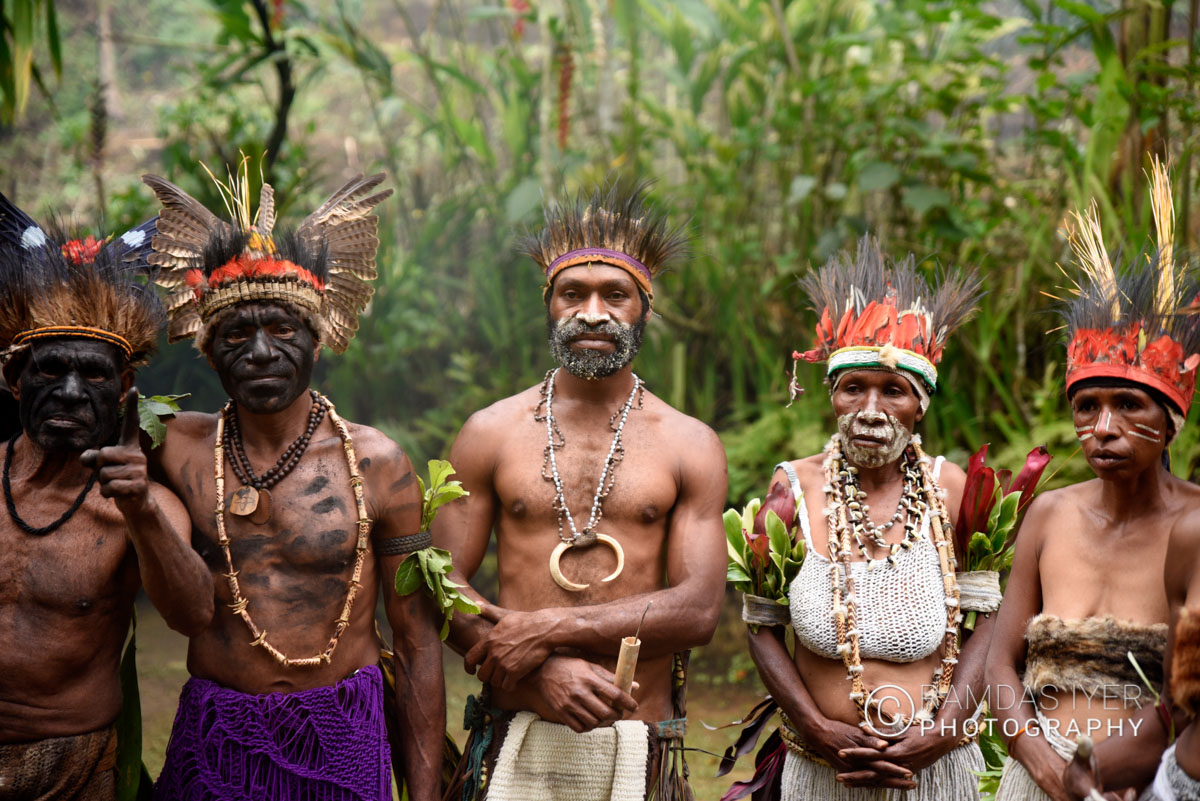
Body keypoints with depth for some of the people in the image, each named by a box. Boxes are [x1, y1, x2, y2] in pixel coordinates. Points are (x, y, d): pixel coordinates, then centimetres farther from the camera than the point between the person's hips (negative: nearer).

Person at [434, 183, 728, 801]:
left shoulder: (690, 445, 2)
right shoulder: (491, 433, 4)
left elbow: (699, 608, -6)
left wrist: (547, 629, -13)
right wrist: (540, 672, -15)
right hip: (517, 741, 0)